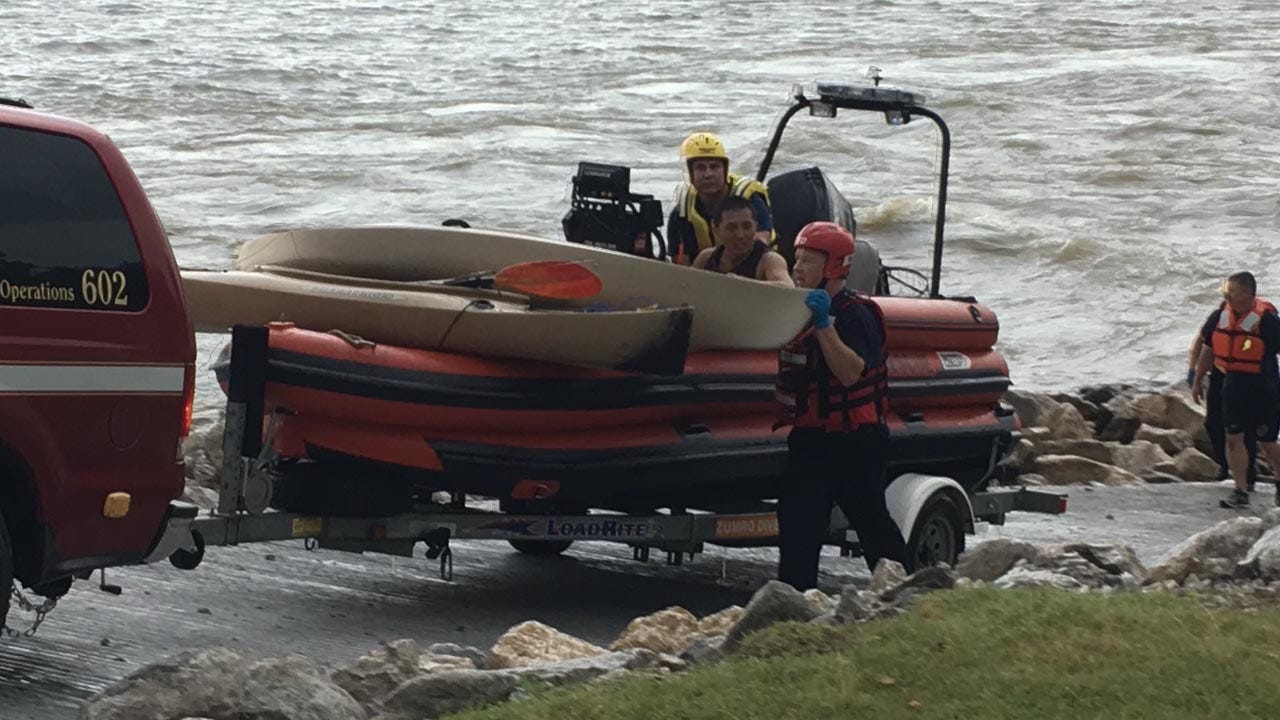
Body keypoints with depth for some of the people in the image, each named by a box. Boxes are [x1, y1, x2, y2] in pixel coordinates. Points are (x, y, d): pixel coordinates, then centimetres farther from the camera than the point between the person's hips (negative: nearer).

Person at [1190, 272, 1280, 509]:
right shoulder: (1220, 316, -2)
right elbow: (1209, 349, 12)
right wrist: (1197, 380, 17)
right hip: (1233, 385, 5)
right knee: (1233, 437, 2)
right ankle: (1241, 491, 10)